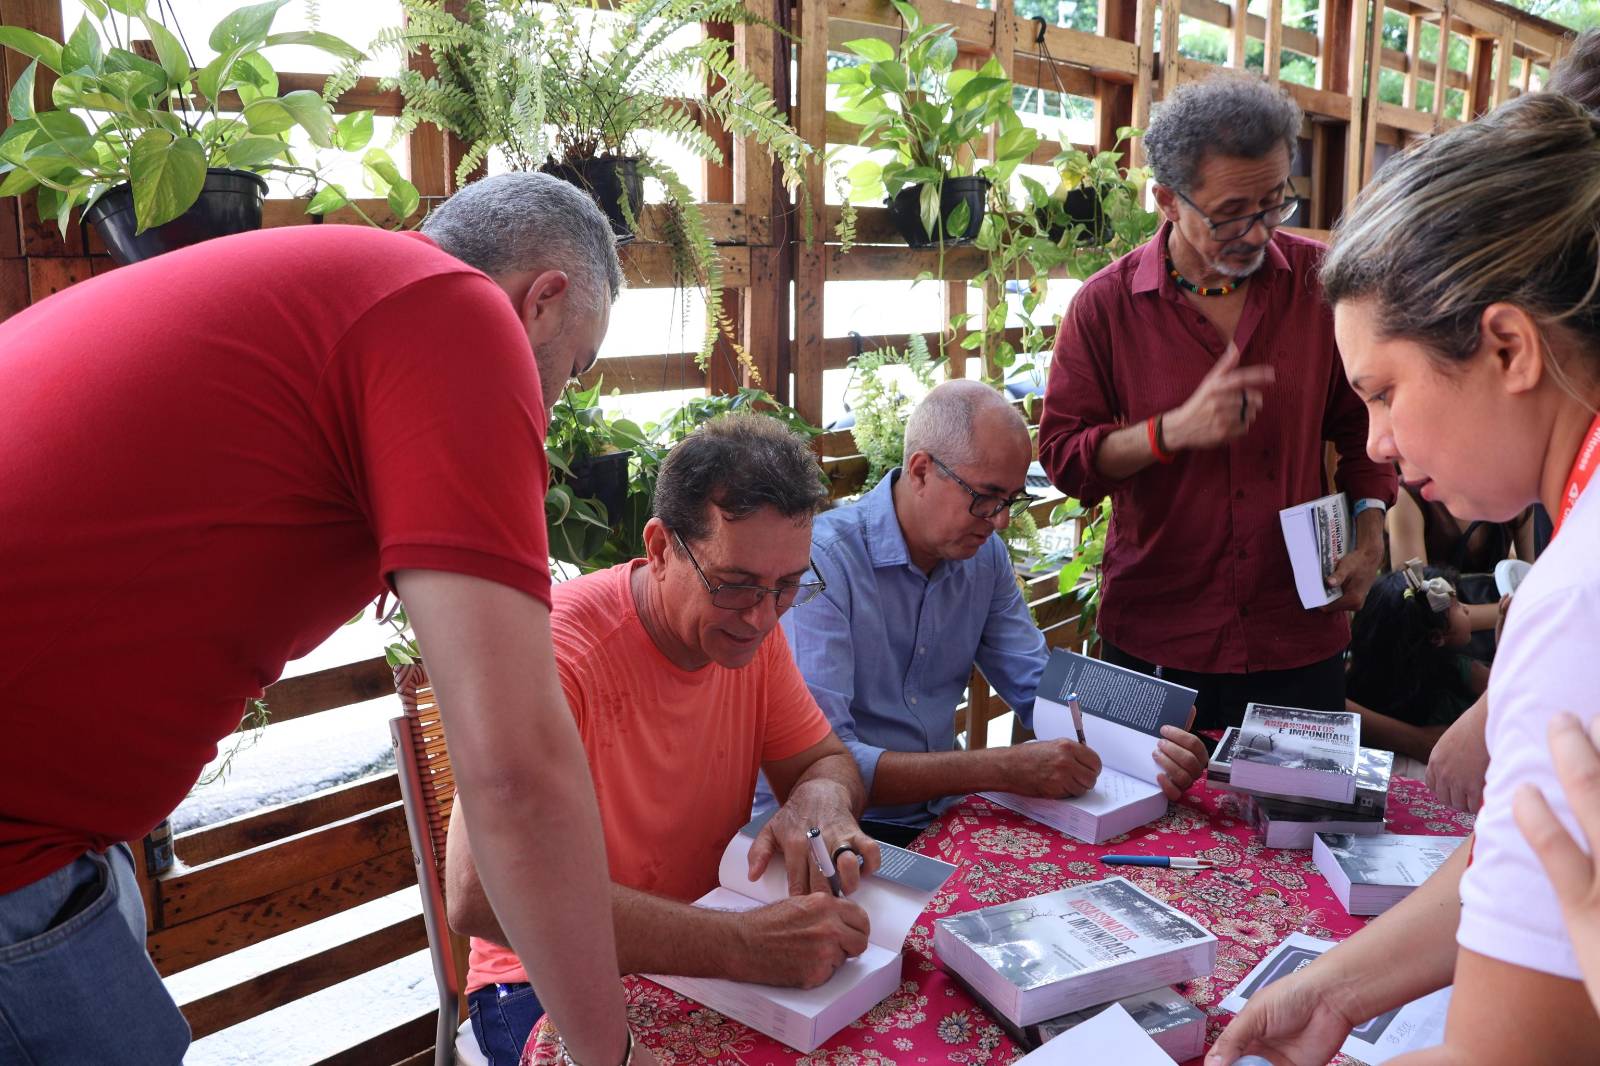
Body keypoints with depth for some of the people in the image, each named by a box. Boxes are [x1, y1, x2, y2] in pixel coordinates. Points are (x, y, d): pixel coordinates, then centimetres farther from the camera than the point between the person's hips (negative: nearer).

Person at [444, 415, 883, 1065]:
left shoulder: (752, 625, -6)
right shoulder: (559, 647, -27)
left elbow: (828, 761, 6)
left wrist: (819, 799, -20)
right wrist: (738, 945, -43)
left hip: (705, 960, 5)